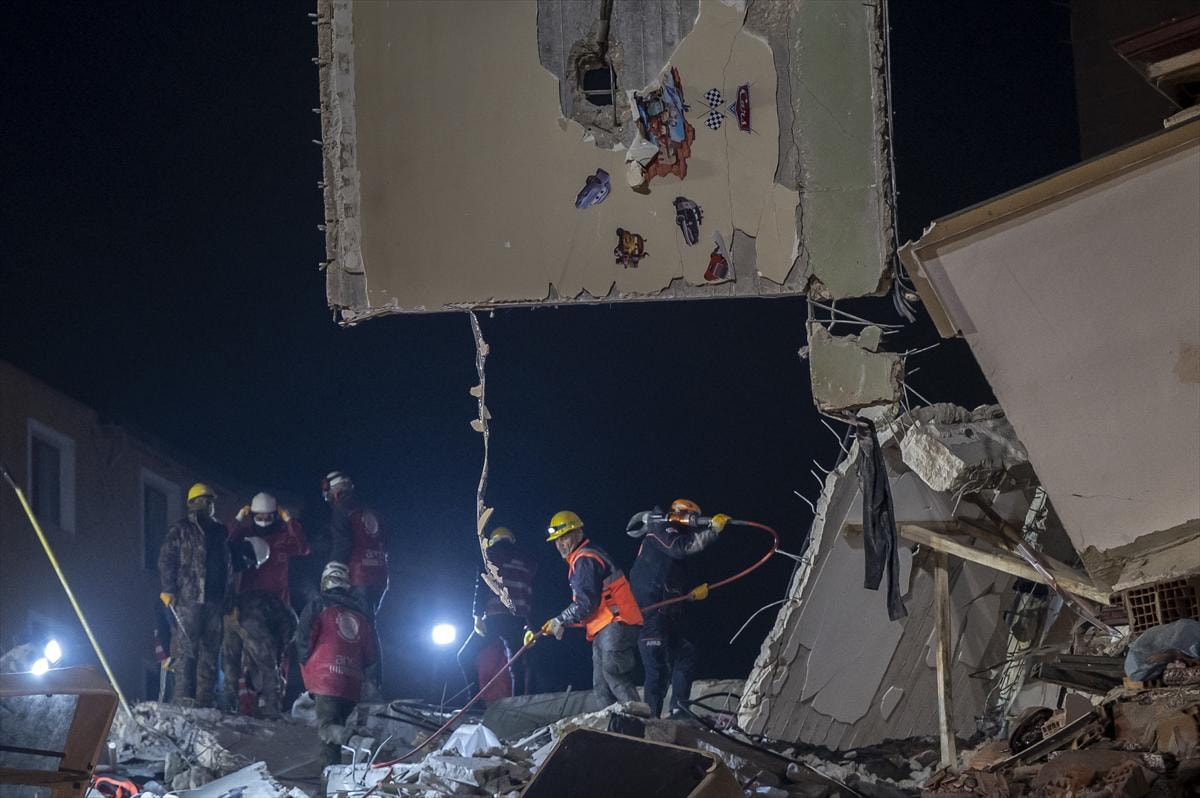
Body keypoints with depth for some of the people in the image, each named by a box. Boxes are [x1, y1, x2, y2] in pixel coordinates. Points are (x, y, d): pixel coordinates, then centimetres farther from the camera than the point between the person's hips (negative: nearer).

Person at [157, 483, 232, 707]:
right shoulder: (181, 529, 3)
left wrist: (228, 596, 18)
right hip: (188, 598, -6)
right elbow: (166, 559, -2)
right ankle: (184, 697, -10)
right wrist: (168, 589, -11)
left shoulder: (219, 532, 20)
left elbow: (228, 567, 24)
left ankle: (204, 699, 8)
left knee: (210, 649, 5)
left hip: (214, 599, 6)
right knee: (187, 647, -10)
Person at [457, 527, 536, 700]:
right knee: (516, 666, 8)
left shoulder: (491, 556, 5)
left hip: (495, 618, -4)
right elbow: (531, 594, 20)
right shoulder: (526, 565, 20)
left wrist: (477, 616, -9)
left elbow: (482, 587, -5)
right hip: (519, 621, 4)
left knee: (465, 657, 5)